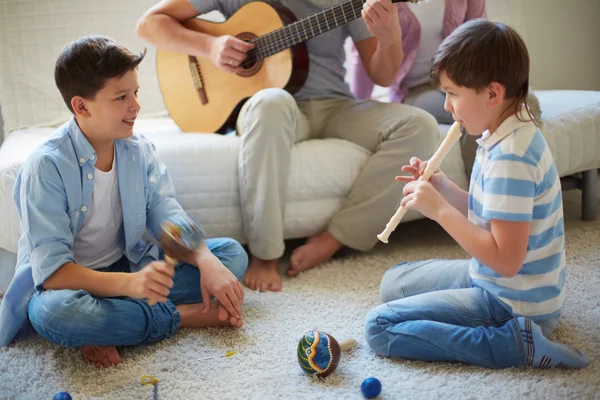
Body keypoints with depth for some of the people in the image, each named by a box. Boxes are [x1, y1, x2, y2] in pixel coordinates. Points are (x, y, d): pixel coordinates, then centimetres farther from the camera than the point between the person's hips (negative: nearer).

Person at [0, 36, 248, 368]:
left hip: (130, 268, 6)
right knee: (54, 311, -41)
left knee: (233, 253, -7)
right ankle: (185, 315, -21)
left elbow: (170, 220, -5)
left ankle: (107, 332, -21)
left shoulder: (138, 150, -1)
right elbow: (51, 269, -26)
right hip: (65, 281, -6)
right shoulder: (46, 167, -20)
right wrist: (128, 283, -42)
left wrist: (208, 263, -26)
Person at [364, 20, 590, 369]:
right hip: (493, 279, 10)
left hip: (514, 303, -10)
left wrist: (440, 209, -24)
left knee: (379, 327, -14)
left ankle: (517, 344, -14)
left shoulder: (511, 158, -27)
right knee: (393, 283, 22)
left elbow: (505, 259, -29)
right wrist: (442, 188, -2)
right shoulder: (509, 136, 3)